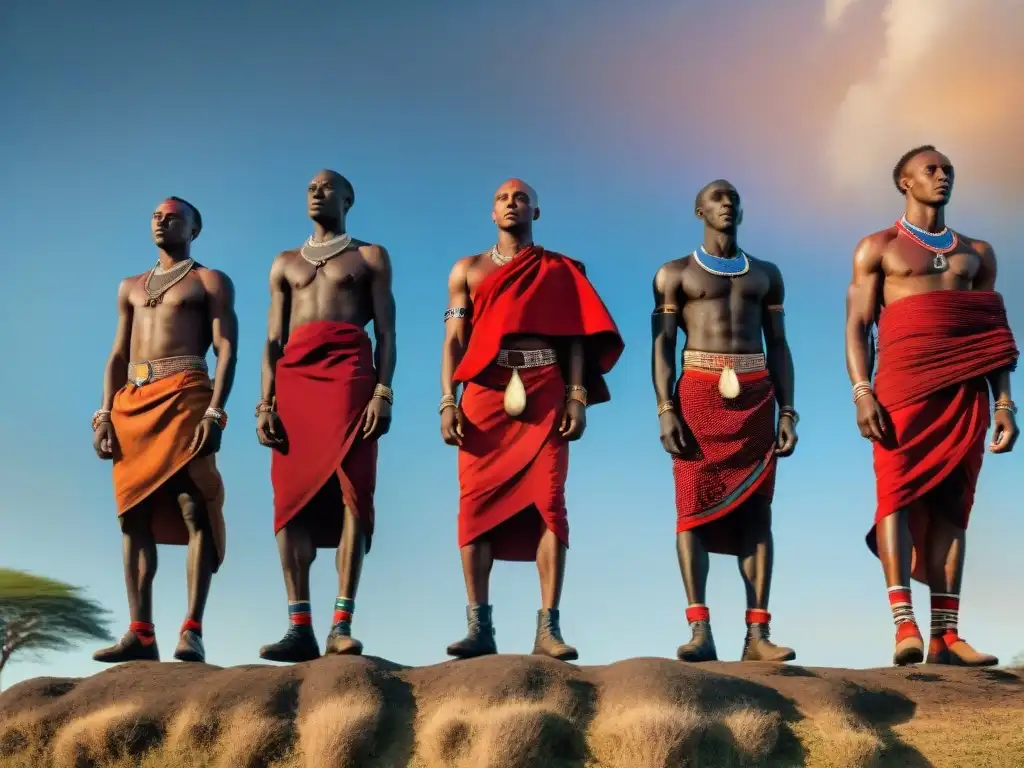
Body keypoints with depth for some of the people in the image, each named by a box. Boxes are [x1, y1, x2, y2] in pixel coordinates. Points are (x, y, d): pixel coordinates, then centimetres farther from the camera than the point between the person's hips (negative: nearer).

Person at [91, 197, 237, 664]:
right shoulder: (130, 288, 26)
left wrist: (215, 412, -16)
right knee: (134, 516, -1)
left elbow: (226, 349, -1)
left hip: (186, 396, -5)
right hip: (131, 401, 6)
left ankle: (192, 631, -17)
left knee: (194, 510, -12)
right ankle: (140, 633, -2)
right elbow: (117, 356, 20)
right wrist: (105, 413, 4)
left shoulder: (210, 282, 11)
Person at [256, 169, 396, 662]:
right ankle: (300, 627, -8)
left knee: (351, 494, -13)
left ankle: (342, 625, -16)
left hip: (350, 372, -3)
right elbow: (273, 340, 17)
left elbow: (386, 332, 7)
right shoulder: (285, 264, 26)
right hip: (294, 374, 3)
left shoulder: (370, 257, 17)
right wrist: (265, 403, 3)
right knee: (291, 498, -7)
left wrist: (383, 392, -9)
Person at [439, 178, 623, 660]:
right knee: (477, 502, -5)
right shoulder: (467, 270, 18)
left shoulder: (560, 271, 16)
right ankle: (480, 625, -2)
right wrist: (448, 402, -1)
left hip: (545, 392, -1)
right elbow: (453, 340, 11)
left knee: (549, 502, -10)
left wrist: (577, 397, -4)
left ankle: (549, 627, -10)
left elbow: (574, 338, 10)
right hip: (484, 391, 1)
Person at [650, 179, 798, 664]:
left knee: (757, 510, -3)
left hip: (756, 396, 3)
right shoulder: (675, 273, 9)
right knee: (694, 506, -8)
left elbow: (779, 347, 14)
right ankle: (700, 630, -9)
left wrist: (787, 412, 3)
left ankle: (758, 634, -5)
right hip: (699, 392, -2)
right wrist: (666, 410, -11)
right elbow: (662, 345, 1)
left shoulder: (766, 274, 18)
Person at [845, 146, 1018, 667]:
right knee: (898, 494, -12)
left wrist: (1004, 402, 6)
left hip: (966, 391, 3)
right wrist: (862, 391, -12)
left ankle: (946, 634, -5)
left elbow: (995, 336, 17)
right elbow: (858, 324, 2)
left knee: (952, 504, -2)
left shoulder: (977, 253, 21)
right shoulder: (878, 248, 12)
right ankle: (905, 626, -17)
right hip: (903, 384, -3)